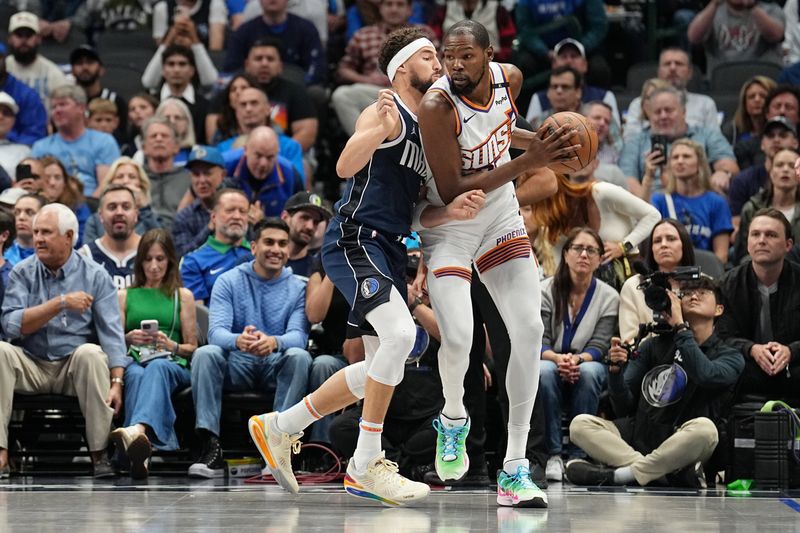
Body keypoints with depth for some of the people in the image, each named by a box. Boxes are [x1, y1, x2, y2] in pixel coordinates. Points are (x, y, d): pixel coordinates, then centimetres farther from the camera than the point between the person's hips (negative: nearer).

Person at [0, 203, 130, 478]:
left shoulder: (95, 276, 1)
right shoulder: (22, 274, 4)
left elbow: (111, 332, -8)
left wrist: (117, 382, -21)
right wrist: (61, 303, -19)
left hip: (75, 366, -1)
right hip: (31, 366, 1)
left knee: (90, 353, -33)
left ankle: (100, 453, -28)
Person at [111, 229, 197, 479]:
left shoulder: (183, 296, 23)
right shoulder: (125, 296, 27)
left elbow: (192, 348, 17)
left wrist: (171, 345, -6)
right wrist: (128, 338, -3)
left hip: (174, 366, -1)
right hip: (132, 362, 1)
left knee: (157, 368, -40)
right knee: (136, 374, -40)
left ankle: (138, 429, -74)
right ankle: (141, 451, -68)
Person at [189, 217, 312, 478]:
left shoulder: (298, 288, 4)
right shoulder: (229, 281, 3)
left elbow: (299, 335, -13)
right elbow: (216, 331, -12)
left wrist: (273, 342, -39)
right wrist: (239, 340, -38)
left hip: (276, 367, 0)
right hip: (237, 366, 0)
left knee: (299, 356, -31)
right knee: (205, 353, -29)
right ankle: (211, 448, -34)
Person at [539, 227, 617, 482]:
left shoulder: (608, 297, 1)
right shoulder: (545, 291, -1)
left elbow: (599, 346, -8)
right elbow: (538, 342, -9)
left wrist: (578, 359, -31)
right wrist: (557, 358, -32)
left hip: (588, 365, 0)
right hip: (550, 361, 0)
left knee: (589, 371, -35)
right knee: (544, 371, -35)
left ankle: (578, 456, -29)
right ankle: (553, 455, -33)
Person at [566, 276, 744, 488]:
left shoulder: (730, 356, 8)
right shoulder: (654, 346, 16)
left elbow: (704, 374, -17)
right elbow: (624, 407, 11)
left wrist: (680, 327, -8)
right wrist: (617, 368, -8)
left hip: (682, 446, -4)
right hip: (639, 437, 4)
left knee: (704, 428, -36)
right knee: (580, 424, -18)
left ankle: (624, 473, -26)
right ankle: (675, 472, -29)